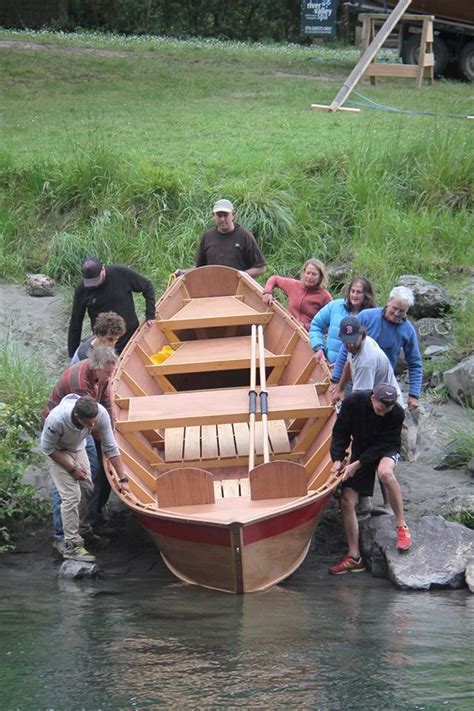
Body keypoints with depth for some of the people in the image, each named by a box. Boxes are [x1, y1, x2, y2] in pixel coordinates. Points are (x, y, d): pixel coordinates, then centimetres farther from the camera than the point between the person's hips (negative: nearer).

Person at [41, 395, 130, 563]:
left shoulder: (101, 413, -31)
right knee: (71, 495, -13)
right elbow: (48, 448, -23)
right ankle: (72, 546, -6)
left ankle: (80, 527, 33)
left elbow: (111, 448, -20)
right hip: (57, 452, -5)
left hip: (78, 448, 5)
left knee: (87, 489, 10)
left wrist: (123, 479, -20)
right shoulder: (57, 420, -42)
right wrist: (71, 468, -18)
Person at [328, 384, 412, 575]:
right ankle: (354, 557, 2)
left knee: (385, 472, -39)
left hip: (386, 451, -3)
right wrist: (337, 460, -19)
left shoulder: (397, 414, -23)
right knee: (346, 501, -8)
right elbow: (340, 433, -7)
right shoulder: (352, 403, -19)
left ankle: (402, 526, -25)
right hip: (361, 451, 3)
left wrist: (357, 465, -27)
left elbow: (384, 444, -21)